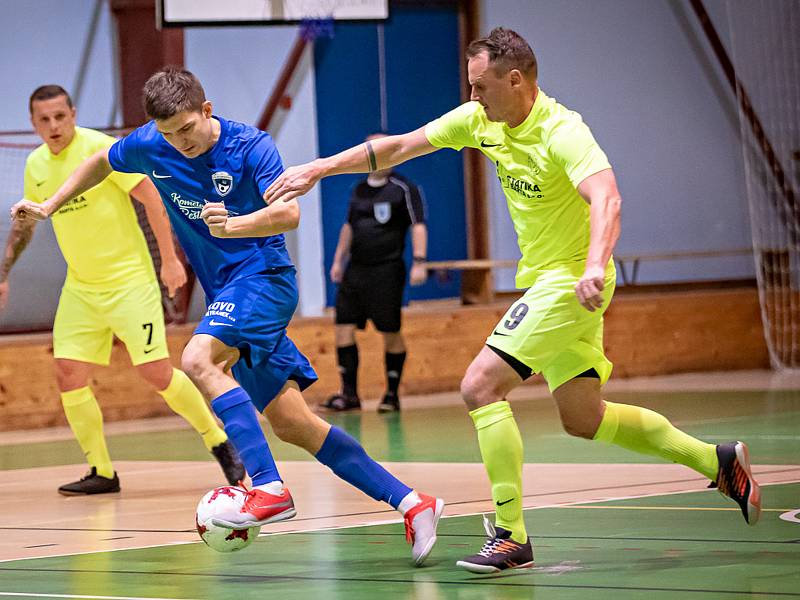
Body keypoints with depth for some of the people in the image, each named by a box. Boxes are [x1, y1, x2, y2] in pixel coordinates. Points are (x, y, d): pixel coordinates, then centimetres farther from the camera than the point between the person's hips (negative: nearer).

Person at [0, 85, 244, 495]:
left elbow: (151, 198, -13)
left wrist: (170, 259, -16)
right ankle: (102, 473, 5)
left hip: (129, 279, -6)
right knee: (68, 375, -6)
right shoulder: (36, 165, 6)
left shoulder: (101, 148, -13)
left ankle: (220, 444, 9)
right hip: (80, 287, 6)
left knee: (156, 373, -11)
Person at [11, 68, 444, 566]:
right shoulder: (148, 146, 1)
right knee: (292, 423, 2)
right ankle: (411, 503, 4)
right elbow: (100, 163, 22)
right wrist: (50, 207, 21)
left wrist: (232, 225, -46)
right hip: (228, 292, 7)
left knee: (200, 360, -31)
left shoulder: (251, 146, -16)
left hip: (263, 275, -7)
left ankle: (270, 489, -37)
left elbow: (288, 212, -29)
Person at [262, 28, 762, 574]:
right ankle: (717, 460, 26)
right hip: (544, 279, 9)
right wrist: (318, 169, 7)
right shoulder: (480, 120, 2)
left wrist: (595, 265, -56)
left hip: (570, 281, -9)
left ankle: (512, 537, -13)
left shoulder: (561, 132, -23)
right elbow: (398, 147, 9)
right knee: (583, 419, 14)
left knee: (481, 386, -17)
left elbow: (606, 200, -39)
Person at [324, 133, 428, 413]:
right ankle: (349, 394, 2)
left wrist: (419, 262, -18)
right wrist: (338, 259, 19)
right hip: (356, 270, 6)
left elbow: (418, 226, -9)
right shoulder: (359, 190, 14)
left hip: (387, 270, -6)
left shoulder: (404, 189, -4)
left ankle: (392, 394, 8)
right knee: (343, 327, -2)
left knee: (391, 332, -2)